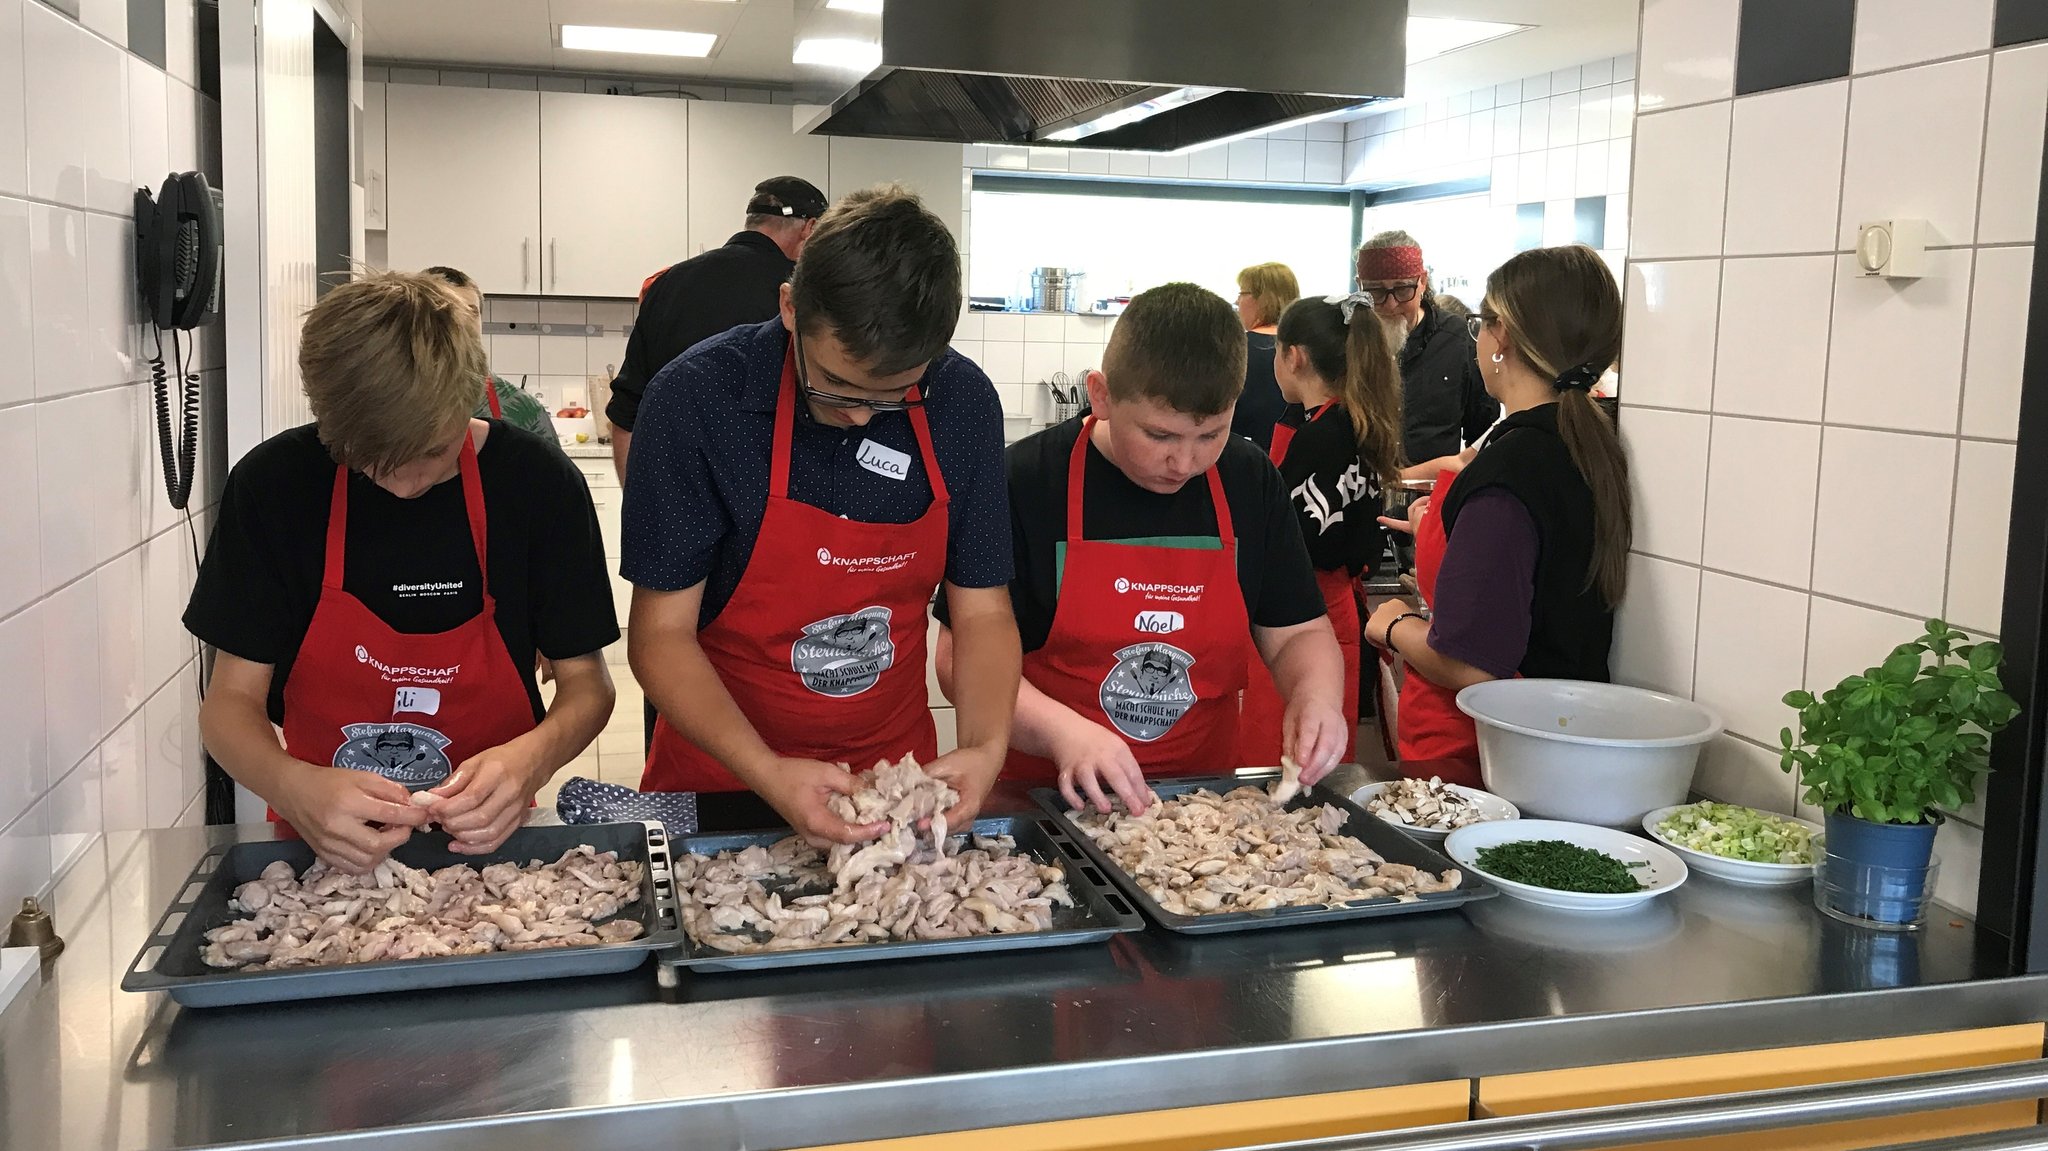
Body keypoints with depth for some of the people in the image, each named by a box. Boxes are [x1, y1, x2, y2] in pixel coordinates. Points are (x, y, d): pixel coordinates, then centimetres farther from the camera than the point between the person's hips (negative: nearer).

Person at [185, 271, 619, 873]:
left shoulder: (539, 483, -8)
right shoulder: (273, 484, -7)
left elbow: (586, 682, -1)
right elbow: (230, 700, -4)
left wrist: (533, 756, -24)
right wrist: (293, 787, -26)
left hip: (485, 843, 0)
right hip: (323, 848, 1)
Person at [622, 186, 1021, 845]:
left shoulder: (963, 403, -11)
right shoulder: (696, 400, -21)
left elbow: (983, 612, -5)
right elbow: (660, 634, -17)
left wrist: (986, 749, -23)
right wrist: (768, 773, -31)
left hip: (899, 769, 3)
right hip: (721, 775, -2)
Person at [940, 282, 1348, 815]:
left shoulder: (1251, 482, 4)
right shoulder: (1024, 481, -9)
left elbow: (1297, 633, 11)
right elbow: (964, 659, -9)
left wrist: (1316, 693, -11)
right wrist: (1061, 730, -25)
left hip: (1205, 802, 5)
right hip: (1050, 800, -4)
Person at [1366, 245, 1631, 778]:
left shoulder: (1509, 469, -23)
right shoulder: (1595, 445, 4)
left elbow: (1471, 664, -26)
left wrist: (1395, 625, -6)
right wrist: (1443, 531, 28)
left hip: (1466, 755, -9)